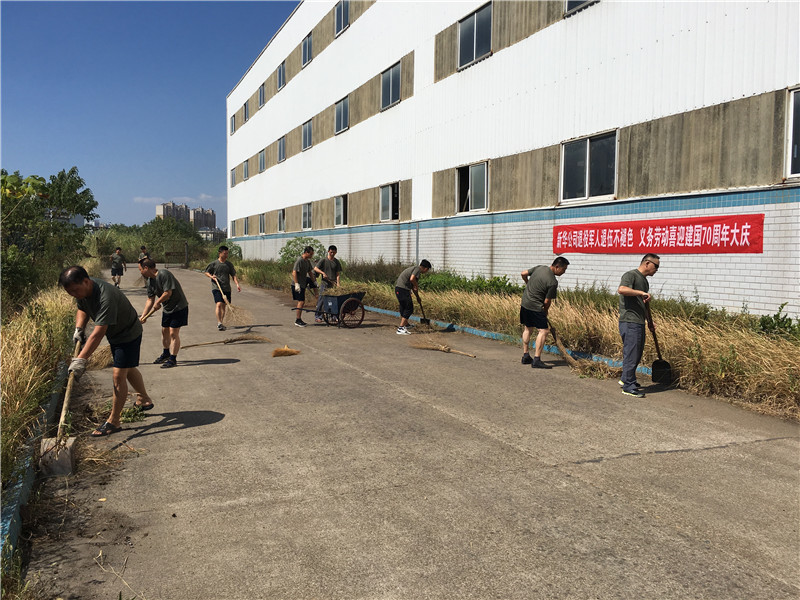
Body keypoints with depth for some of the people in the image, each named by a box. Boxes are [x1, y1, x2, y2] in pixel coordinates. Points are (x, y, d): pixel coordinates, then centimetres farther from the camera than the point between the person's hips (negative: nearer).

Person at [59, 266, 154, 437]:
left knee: (119, 376, -10)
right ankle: (145, 400, 43)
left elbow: (98, 333, -42)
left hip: (128, 335, -10)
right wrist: (79, 329, -10)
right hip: (115, 334, 10)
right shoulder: (83, 291, -10)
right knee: (129, 369, 23)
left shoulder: (105, 297, -39)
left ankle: (114, 421, -1)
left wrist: (80, 359, -45)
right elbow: (82, 309, 10)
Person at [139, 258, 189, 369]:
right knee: (164, 331, 17)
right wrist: (143, 316, 2)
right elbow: (150, 300, 7)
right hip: (167, 309, 9)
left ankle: (173, 359, 3)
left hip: (179, 307, -9)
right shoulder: (150, 281, 3)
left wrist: (157, 302, -11)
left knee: (173, 333, -7)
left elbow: (168, 293, -27)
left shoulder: (164, 274, -24)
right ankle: (166, 354, 38)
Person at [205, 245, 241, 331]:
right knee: (219, 304, -19)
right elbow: (206, 272, 11)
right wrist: (211, 276, -10)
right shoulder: (214, 264, -1)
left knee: (223, 306, 10)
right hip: (216, 288, -4)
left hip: (226, 288, 4)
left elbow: (233, 275, 6)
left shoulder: (229, 264, 7)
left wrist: (237, 284, -8)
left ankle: (220, 323, 24)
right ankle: (219, 323, -20)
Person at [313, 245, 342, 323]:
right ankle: (317, 316, 1)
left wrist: (338, 283, -9)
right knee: (321, 300, -4)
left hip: (333, 284, 3)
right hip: (324, 283, -3)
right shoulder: (323, 260, 1)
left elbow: (338, 274, 5)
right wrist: (323, 273, -18)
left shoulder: (337, 262, 10)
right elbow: (315, 268, -2)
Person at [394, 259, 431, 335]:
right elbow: (412, 279, -25)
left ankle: (406, 324, 43)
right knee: (409, 309, -5)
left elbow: (413, 286, 33)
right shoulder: (418, 269, -7)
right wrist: (417, 286, -6)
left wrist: (417, 296, 40)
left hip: (398, 289, 10)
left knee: (403, 307, 25)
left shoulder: (414, 269, 24)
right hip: (403, 289, -10)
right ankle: (401, 328, -9)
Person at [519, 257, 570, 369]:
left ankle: (525, 356, 26)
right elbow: (547, 301, -12)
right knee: (544, 330, -6)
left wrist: (528, 284, 32)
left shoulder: (540, 267, 3)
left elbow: (523, 274, 13)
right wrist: (545, 311, 8)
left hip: (524, 303, 9)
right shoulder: (553, 282, -18)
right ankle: (536, 360, -10)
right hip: (535, 307, -9)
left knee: (528, 329, 18)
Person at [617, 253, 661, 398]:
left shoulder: (644, 280, 20)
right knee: (631, 354, -6)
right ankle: (628, 387, 1)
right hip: (629, 322, -10)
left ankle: (626, 379, 33)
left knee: (637, 354, 18)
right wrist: (641, 292, -29)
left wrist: (650, 321, 29)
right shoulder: (631, 275, -10)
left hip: (639, 323, 10)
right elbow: (621, 289, -32)